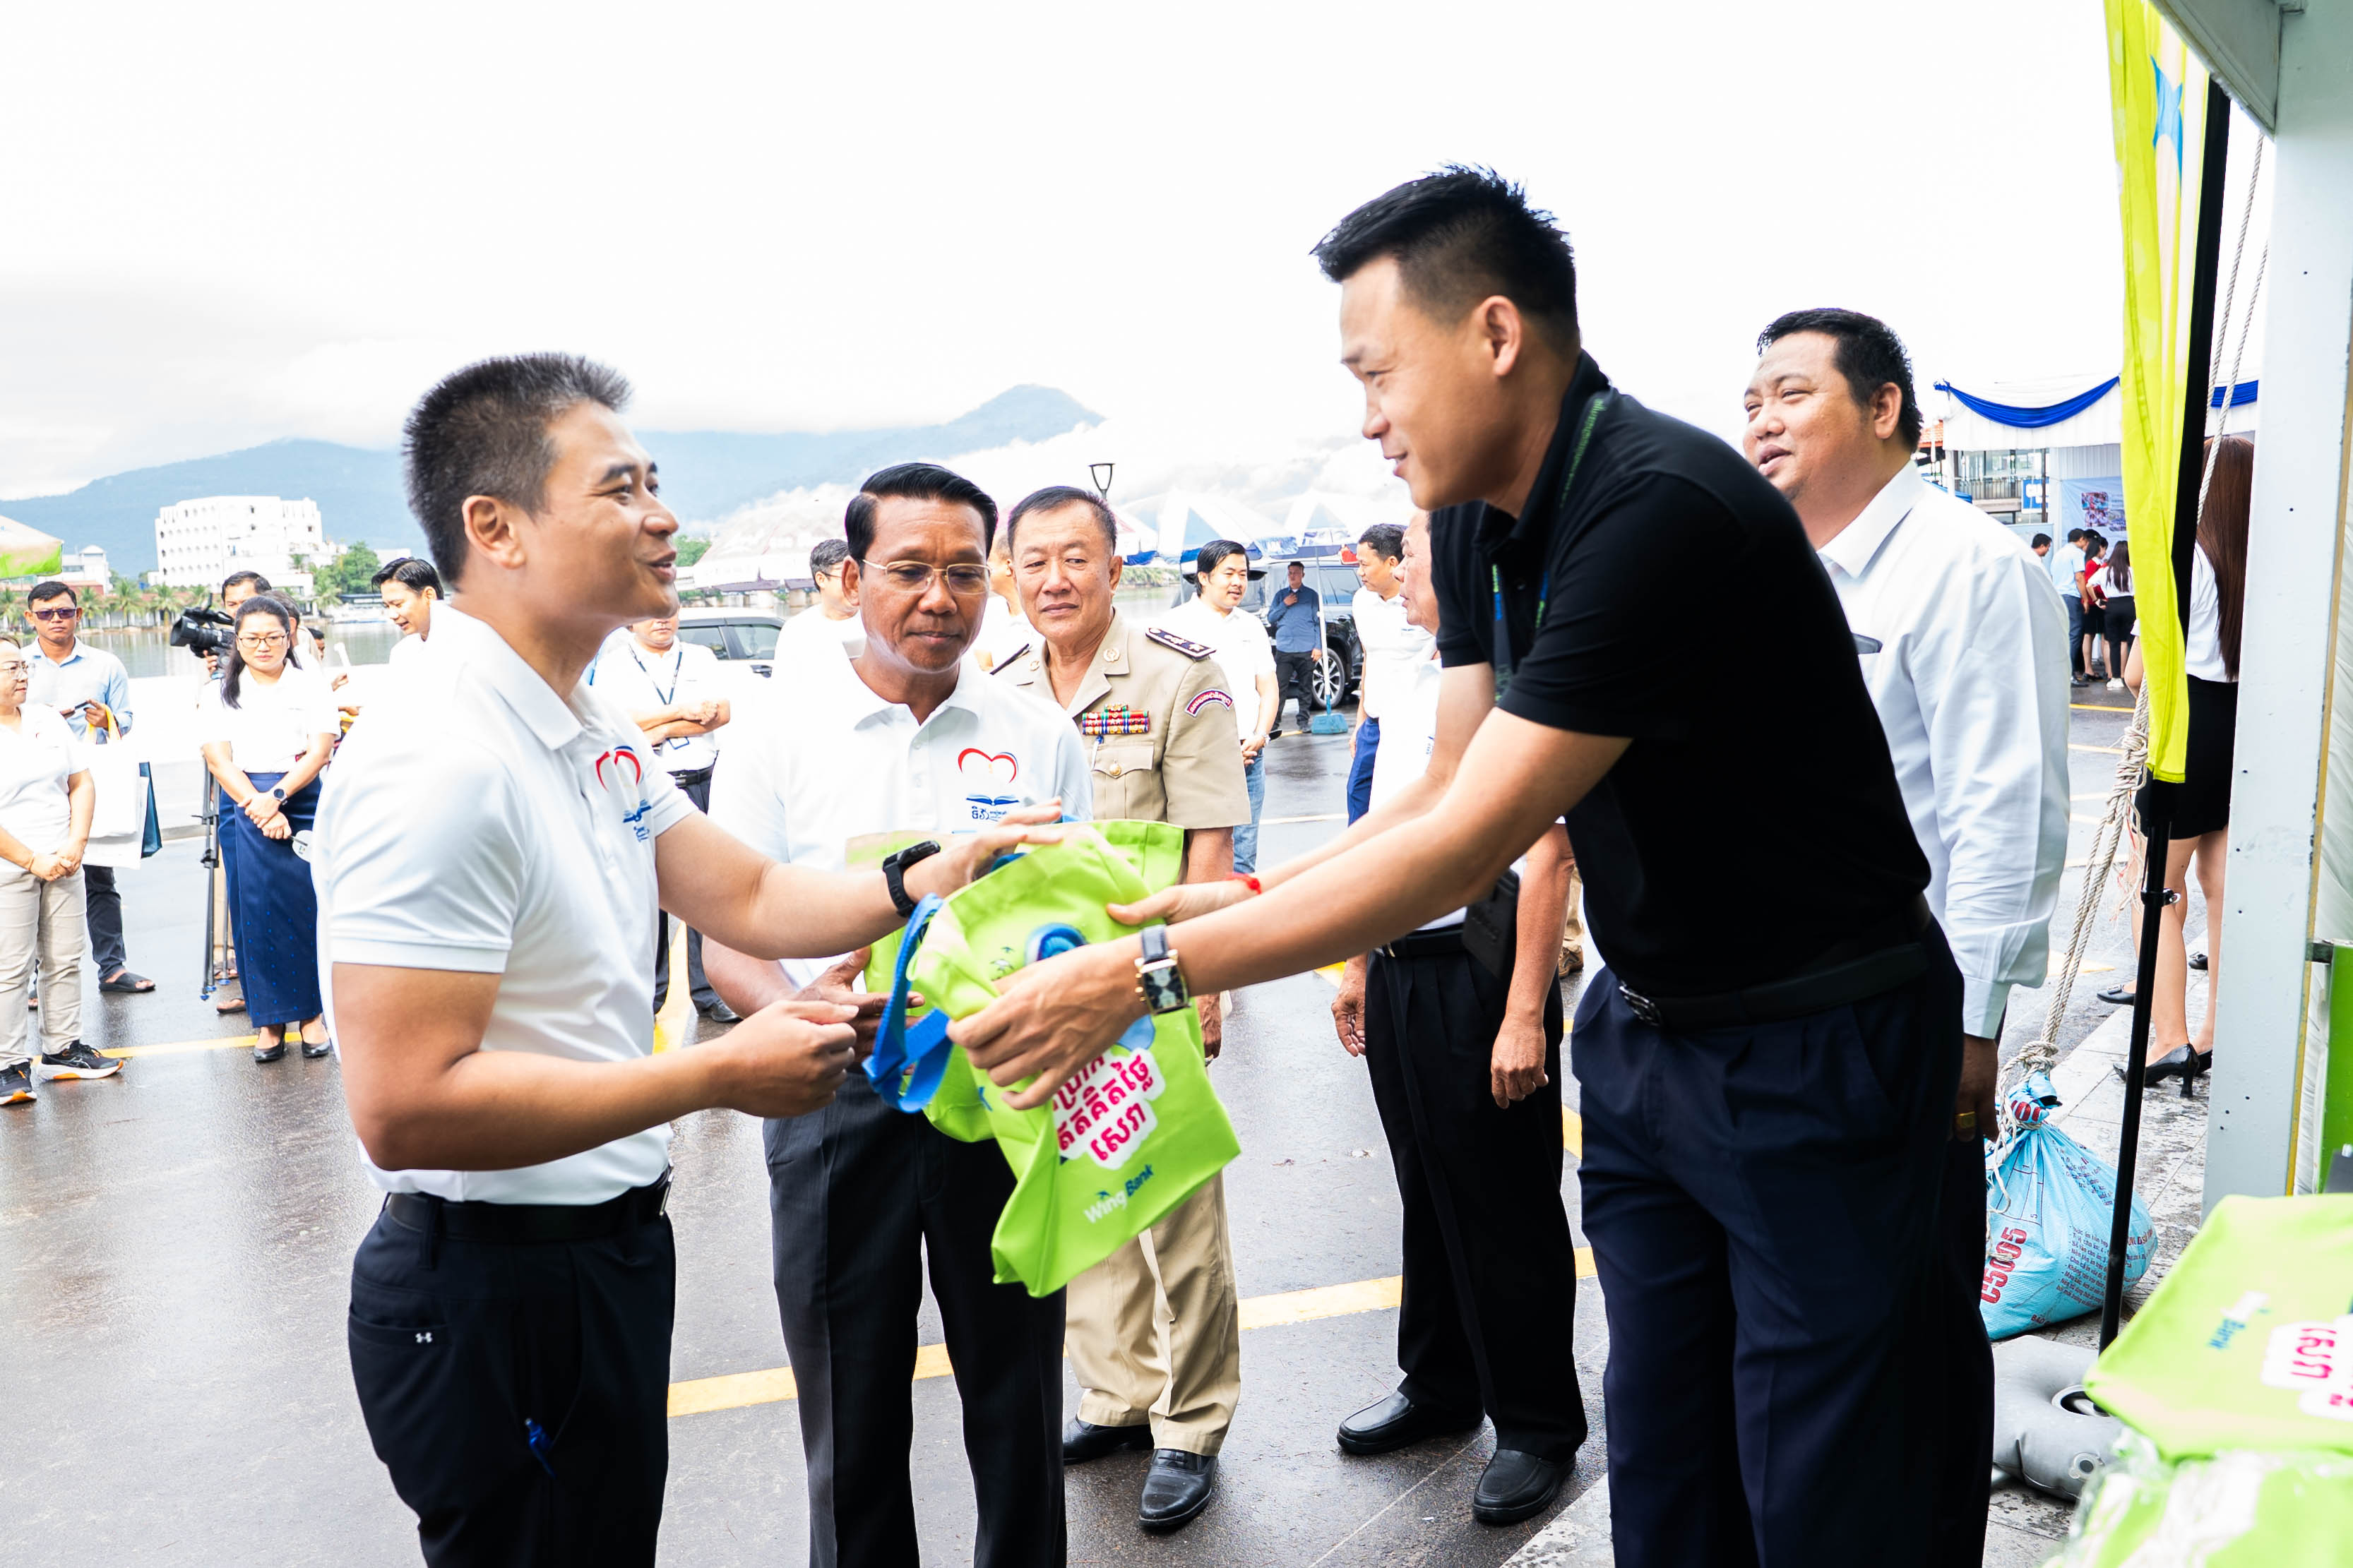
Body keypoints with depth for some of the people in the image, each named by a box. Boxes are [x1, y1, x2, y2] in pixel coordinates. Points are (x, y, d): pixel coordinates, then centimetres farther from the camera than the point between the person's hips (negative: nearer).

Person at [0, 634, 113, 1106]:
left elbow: (82, 784, 11)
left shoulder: (47, 719, 10)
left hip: (63, 864, 6)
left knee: (65, 960, 11)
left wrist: (75, 845, -1)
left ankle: (62, 1049, 22)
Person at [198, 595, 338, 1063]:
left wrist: (277, 796, -16)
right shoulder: (219, 695, 10)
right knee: (256, 910, 0)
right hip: (244, 808, 1)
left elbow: (319, 751, -4)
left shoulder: (311, 685, 6)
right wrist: (258, 807, -13)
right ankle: (269, 1019, 7)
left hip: (303, 804, -1)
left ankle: (312, 1011, 9)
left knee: (306, 908, -2)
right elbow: (218, 759, -1)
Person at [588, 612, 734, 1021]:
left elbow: (722, 713, 0)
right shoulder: (611, 665, 8)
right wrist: (683, 711, -9)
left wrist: (659, 730, -7)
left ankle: (710, 992, 7)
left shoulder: (702, 659, 14)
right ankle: (646, 993, 12)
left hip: (702, 787, 1)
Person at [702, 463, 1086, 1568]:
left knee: (1017, 1396, 12)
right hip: (839, 1095, -1)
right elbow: (729, 936, -3)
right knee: (852, 1408, 11)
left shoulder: (1038, 736, 4)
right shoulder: (782, 729, 0)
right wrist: (797, 1010, -24)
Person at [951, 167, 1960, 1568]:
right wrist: (1245, 899, -5)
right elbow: (1447, 791, 8)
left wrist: (1147, 972, -24)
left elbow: (1468, 844, -28)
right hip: (1645, 1027, 8)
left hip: (1814, 1042, -8)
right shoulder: (1479, 523, 2)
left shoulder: (1660, 510, -26)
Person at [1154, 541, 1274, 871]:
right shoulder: (1175, 622, -1)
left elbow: (1268, 688, 18)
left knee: (1243, 858, 6)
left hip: (1249, 758, 5)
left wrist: (1259, 736, -1)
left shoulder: (1251, 626, 17)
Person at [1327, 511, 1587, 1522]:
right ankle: (1440, 1387, 38)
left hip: (1482, 972, -8)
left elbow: (1546, 858, -21)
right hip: (1400, 973, 8)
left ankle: (1536, 1427, 24)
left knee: (1507, 1210, 6)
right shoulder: (1412, 686, 12)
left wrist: (1524, 1015, -23)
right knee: (1426, 1193, 20)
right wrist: (1360, 966, 21)